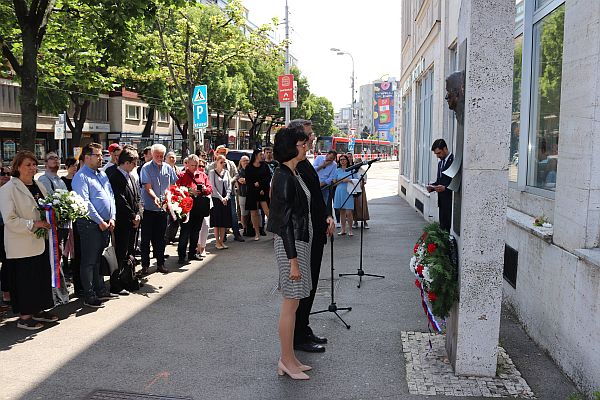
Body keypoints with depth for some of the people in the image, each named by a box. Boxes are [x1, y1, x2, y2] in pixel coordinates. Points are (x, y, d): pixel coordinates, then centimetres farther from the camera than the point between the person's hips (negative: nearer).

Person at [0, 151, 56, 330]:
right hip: (21, 246, -7)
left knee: (42, 277, 13)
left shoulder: (39, 186, 11)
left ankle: (38, 311, 28)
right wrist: (33, 224, -21)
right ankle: (24, 317, 14)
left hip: (40, 242, 7)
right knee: (24, 280, 1)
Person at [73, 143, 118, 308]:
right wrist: (100, 222, -15)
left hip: (106, 224, 8)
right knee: (89, 261, 0)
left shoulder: (102, 174, 15)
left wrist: (112, 218, 4)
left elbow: (111, 196, 15)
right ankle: (89, 296, 7)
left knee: (99, 259, 17)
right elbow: (85, 203, -18)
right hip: (90, 224, -8)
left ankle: (100, 290, 26)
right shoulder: (81, 177, -11)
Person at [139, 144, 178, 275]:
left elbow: (172, 185, 13)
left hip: (163, 208, 4)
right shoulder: (146, 168, -7)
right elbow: (148, 187, -15)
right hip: (148, 208, -4)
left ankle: (160, 263, 21)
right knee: (146, 238, 4)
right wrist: (155, 197, -32)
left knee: (160, 237, 12)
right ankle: (145, 265, 12)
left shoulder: (168, 168, 7)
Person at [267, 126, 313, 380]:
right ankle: (286, 361, 13)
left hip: (299, 241, 10)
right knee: (290, 303, 0)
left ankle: (289, 358, 25)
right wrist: (293, 260, -20)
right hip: (291, 244, -10)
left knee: (292, 302, 14)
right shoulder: (284, 178, -18)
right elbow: (284, 222, -20)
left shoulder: (293, 175, 12)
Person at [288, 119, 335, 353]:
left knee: (309, 284, 17)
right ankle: (298, 338, 13)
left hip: (315, 235, 10)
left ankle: (304, 331, 30)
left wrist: (327, 216, 6)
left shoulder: (305, 164, 14)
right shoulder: (292, 166, -18)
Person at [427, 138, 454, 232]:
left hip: (450, 201, -8)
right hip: (442, 201, 8)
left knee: (449, 227, -8)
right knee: (442, 226, 8)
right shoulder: (440, 163, 19)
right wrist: (432, 186, 5)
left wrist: (445, 188, -23)